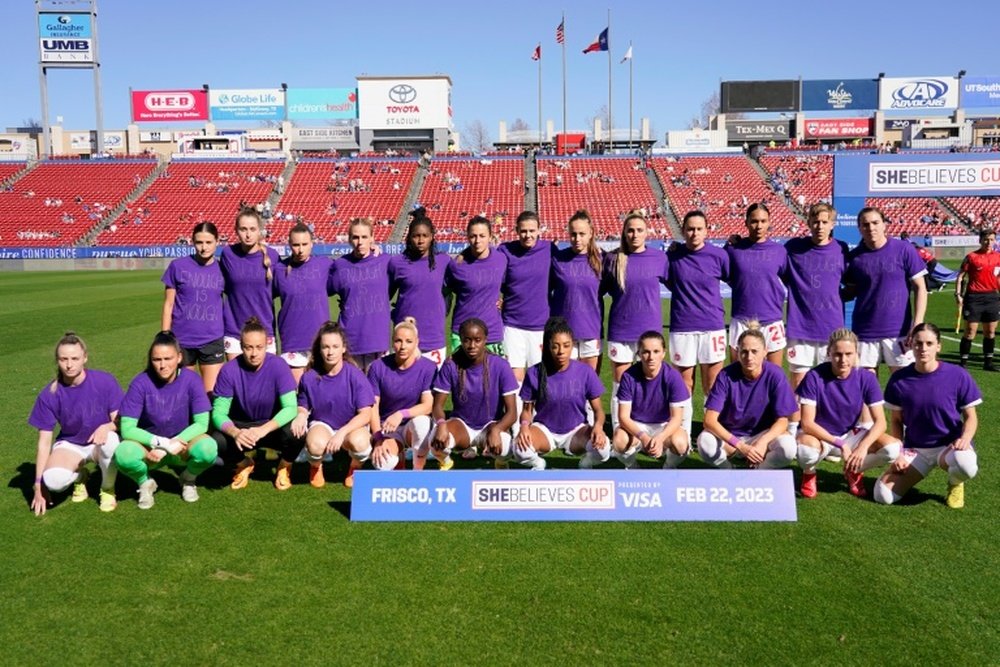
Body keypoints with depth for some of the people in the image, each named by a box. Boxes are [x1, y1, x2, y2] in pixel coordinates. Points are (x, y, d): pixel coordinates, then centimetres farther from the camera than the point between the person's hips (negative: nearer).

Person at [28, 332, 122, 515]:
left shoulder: (105, 381, -17)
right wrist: (39, 485, -8)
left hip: (101, 441, -1)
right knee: (54, 480, -32)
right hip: (69, 444, 1)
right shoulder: (49, 395, -14)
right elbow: (44, 442, -8)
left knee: (110, 440, -38)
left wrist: (107, 427, -36)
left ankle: (108, 489, -8)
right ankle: (79, 474, 8)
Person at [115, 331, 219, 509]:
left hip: (181, 445, 0)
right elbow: (127, 429, -17)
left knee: (208, 448, -33)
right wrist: (162, 442, -26)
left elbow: (202, 423, -15)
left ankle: (188, 480, 5)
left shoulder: (191, 379, -14)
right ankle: (145, 483, 4)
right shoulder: (141, 383, -15)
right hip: (149, 447, 0)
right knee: (123, 454, -33)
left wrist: (173, 444, -26)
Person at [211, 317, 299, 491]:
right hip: (241, 426, 1)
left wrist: (263, 430, -41)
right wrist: (235, 433, -39)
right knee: (218, 441, -30)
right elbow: (218, 412, -18)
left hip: (273, 426, -1)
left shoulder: (278, 366, -19)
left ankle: (285, 467, 4)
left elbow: (290, 407, -26)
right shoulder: (229, 370, -16)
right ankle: (244, 464, 8)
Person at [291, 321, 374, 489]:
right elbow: (303, 407, 4)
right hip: (322, 424, 1)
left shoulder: (355, 375, -15)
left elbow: (366, 414, -16)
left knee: (359, 442, -36)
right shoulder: (309, 378, -10)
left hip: (352, 425, -1)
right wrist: (300, 416, -21)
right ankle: (316, 468, 5)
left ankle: (354, 469, 4)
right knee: (316, 444, -35)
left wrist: (342, 432, -29)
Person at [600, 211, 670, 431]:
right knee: (620, 386, 6)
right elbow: (600, 289, 9)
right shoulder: (613, 259, 0)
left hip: (650, 331, 1)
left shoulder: (659, 258, 2)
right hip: (620, 332, -1)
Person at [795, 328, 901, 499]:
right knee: (806, 450, -39)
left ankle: (854, 471, 9)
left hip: (851, 434, 3)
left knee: (893, 448, -22)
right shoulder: (814, 377, -21)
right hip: (819, 435, -3)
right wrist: (840, 444, -30)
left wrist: (863, 446, -31)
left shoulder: (866, 379, -12)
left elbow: (880, 421, -13)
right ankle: (809, 474, 0)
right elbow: (807, 423, -22)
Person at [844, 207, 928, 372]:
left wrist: (917, 325, -10)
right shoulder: (854, 257, 5)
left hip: (899, 332, -2)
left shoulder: (904, 250, -2)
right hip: (864, 333, 2)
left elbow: (920, 288, -1)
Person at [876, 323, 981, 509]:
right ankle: (912, 472, 15)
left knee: (966, 466, -39)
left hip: (950, 446, -1)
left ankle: (955, 483, 1)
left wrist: (965, 438, -23)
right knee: (883, 495, -18)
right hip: (914, 449, 1)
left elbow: (970, 417, -2)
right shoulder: (899, 379, -5)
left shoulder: (958, 376, -10)